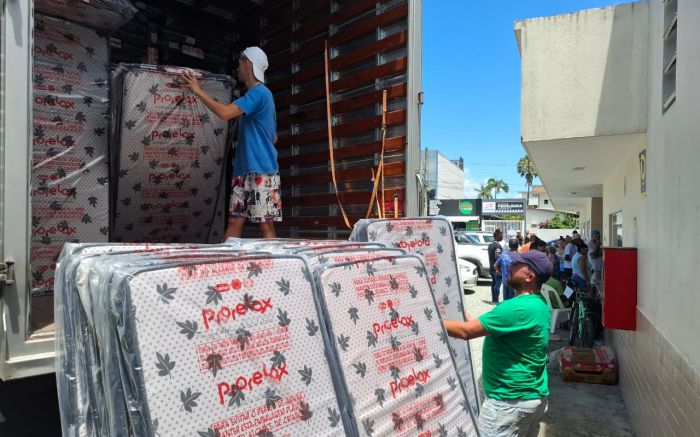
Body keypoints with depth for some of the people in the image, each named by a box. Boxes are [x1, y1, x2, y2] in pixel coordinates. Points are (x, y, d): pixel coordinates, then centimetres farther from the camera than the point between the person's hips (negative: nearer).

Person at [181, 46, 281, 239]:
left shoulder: (259, 92, -7)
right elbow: (273, 137, 26)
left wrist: (198, 91, -8)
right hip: (243, 170, 9)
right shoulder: (257, 94, 23)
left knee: (266, 224, -6)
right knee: (234, 221, 4)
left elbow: (225, 112, -20)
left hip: (261, 171, -9)